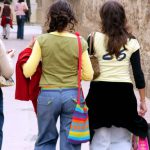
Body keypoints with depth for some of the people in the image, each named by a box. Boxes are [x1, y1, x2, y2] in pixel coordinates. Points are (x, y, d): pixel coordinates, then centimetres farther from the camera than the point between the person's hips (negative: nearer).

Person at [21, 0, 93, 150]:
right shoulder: (79, 42, -3)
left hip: (48, 95, 0)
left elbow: (28, 72, -5)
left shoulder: (42, 40, -5)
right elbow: (88, 75, -1)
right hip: (73, 95, 0)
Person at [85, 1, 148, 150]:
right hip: (123, 93, 1)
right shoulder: (131, 41, 1)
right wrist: (142, 100, 8)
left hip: (100, 92, -1)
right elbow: (138, 72, 2)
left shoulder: (94, 38, -4)